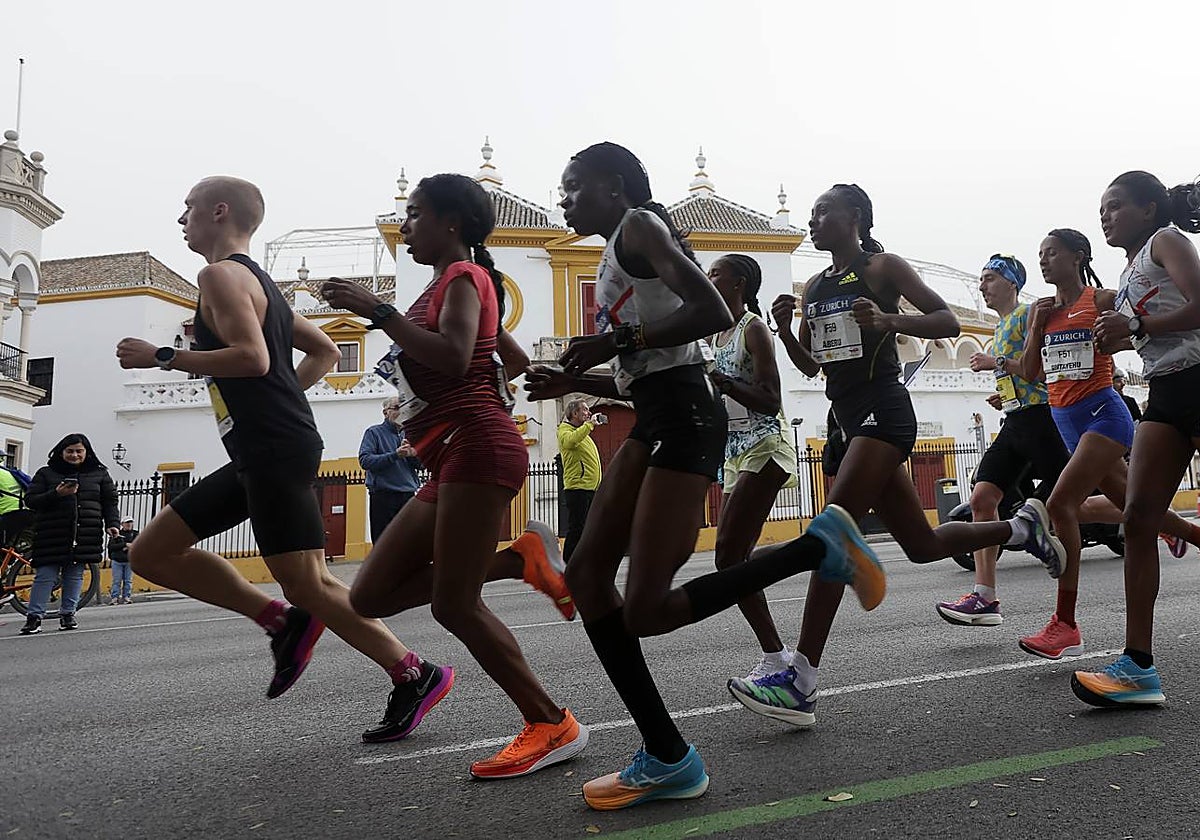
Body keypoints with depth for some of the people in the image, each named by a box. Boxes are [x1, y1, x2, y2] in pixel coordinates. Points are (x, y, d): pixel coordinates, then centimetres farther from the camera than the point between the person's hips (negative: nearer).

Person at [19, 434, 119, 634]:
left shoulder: (100, 474, 11)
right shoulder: (46, 473, 7)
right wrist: (56, 494, -15)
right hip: (51, 535, -1)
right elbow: (30, 500, 1)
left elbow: (110, 501, 13)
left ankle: (68, 614, 15)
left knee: (75, 576, 6)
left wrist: (111, 524, -1)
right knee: (45, 576, -3)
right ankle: (34, 617, 1)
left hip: (86, 535, 1)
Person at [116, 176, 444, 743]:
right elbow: (325, 352, 25)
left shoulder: (220, 274, -7)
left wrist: (162, 357, -12)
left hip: (276, 452, -10)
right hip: (260, 455, 10)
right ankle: (282, 621, 9)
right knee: (150, 553, 12)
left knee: (308, 585, -7)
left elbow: (253, 357, -21)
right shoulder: (259, 281, 22)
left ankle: (415, 677, 3)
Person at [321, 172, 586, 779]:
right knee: (370, 597, 6)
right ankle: (522, 559, 4)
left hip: (477, 448, -10)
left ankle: (552, 726, 0)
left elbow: (453, 358, -22)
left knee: (454, 606, -12)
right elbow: (517, 361, 31)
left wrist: (374, 309, -18)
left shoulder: (462, 275, -2)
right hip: (452, 463, 10)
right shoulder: (449, 286, 26)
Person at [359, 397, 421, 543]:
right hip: (383, 497, -5)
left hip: (408, 496, 5)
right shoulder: (374, 432, 2)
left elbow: (420, 465, 15)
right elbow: (364, 460, -12)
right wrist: (395, 455, -19)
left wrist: (413, 455, -7)